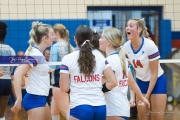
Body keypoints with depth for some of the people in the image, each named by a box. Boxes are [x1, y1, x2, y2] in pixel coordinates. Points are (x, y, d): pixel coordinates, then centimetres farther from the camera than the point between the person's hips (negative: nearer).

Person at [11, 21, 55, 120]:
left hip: (40, 99, 10)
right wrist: (19, 100, -33)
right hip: (35, 100, -10)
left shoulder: (36, 52, 6)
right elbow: (17, 74, -29)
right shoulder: (36, 55, -20)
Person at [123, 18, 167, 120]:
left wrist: (147, 95, -18)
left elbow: (154, 73, -19)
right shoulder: (126, 47, -10)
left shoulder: (149, 45, -24)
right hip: (141, 82, 5)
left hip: (157, 82, -5)